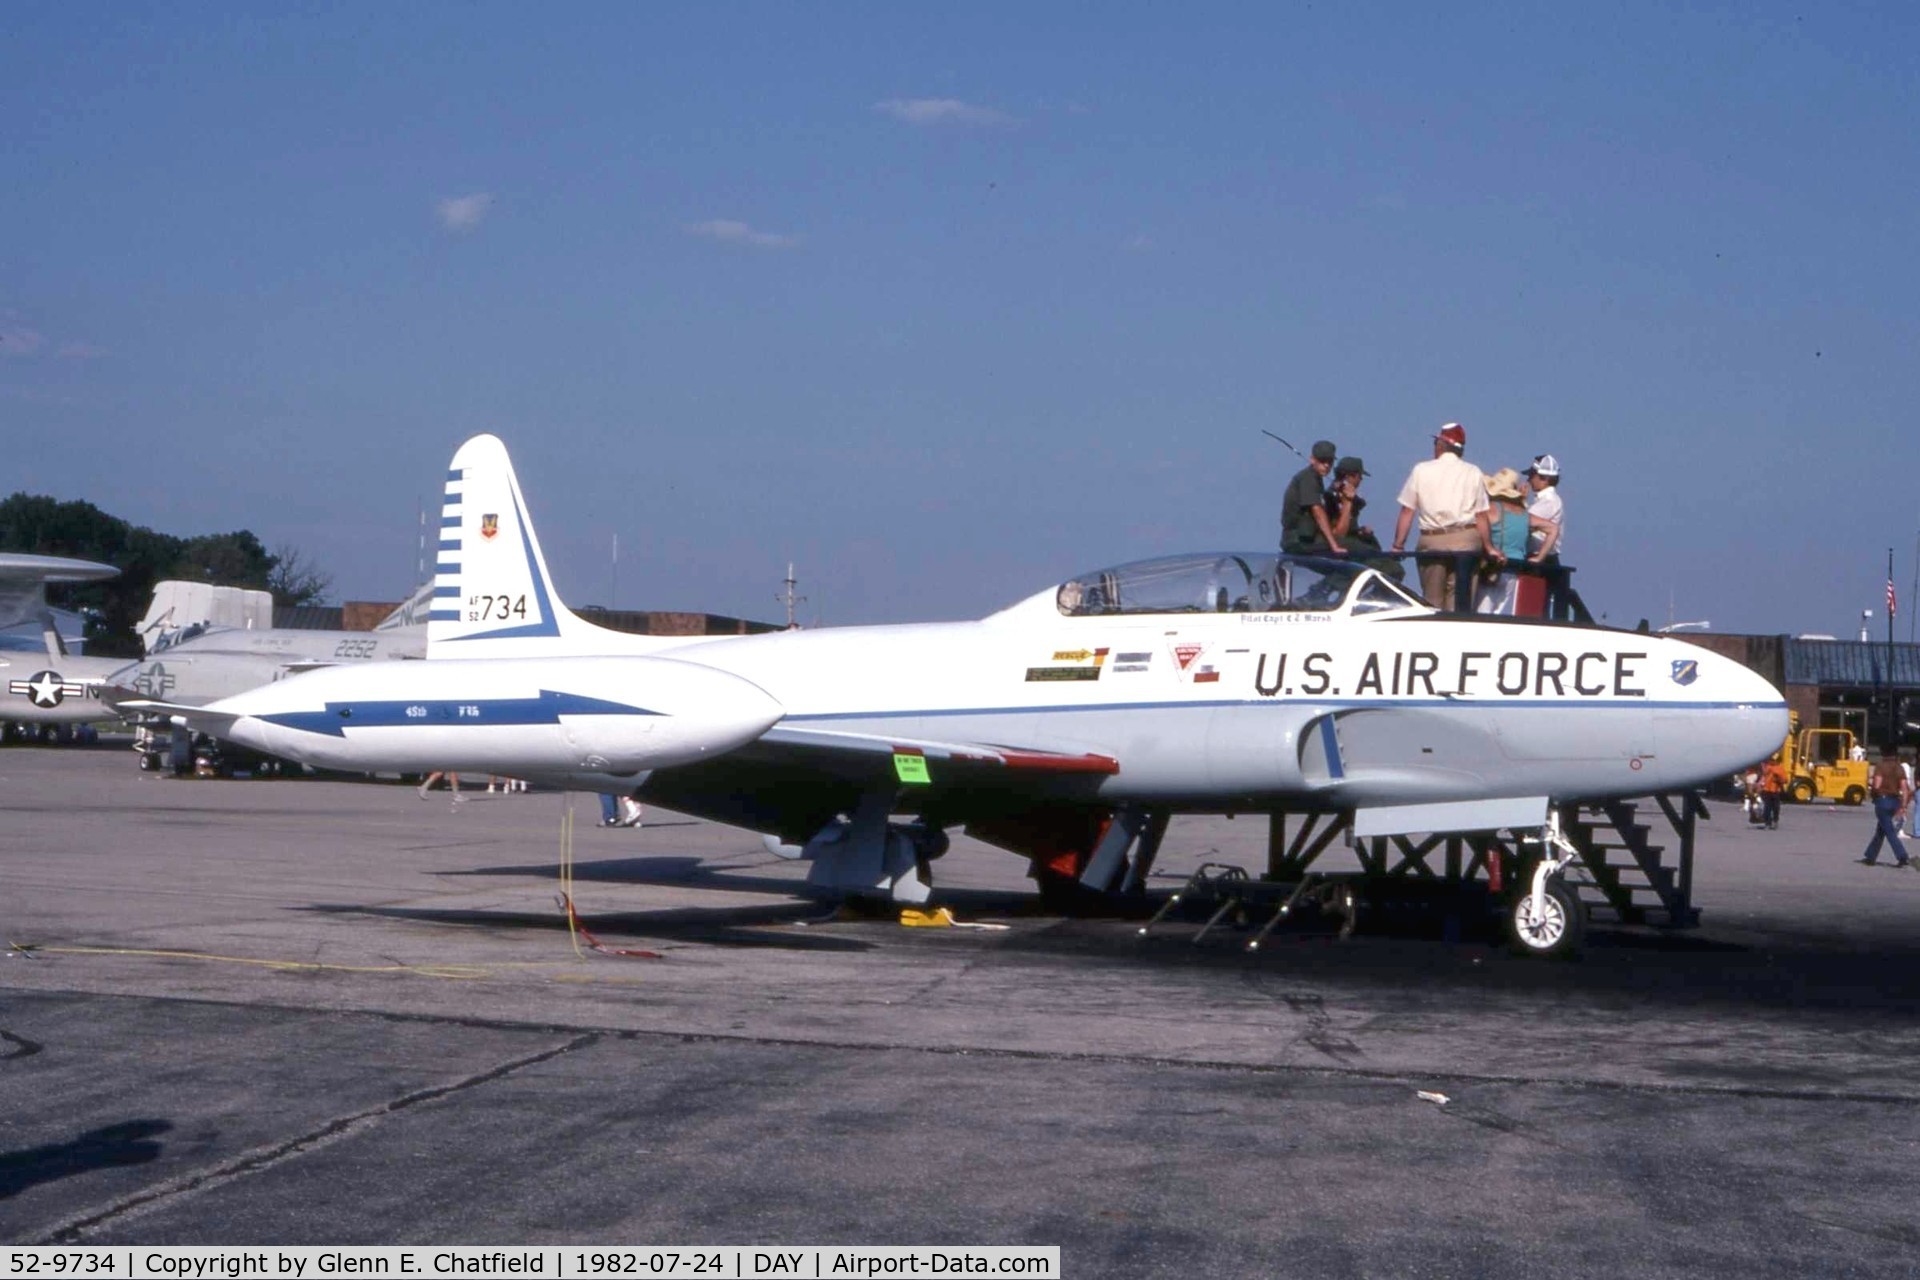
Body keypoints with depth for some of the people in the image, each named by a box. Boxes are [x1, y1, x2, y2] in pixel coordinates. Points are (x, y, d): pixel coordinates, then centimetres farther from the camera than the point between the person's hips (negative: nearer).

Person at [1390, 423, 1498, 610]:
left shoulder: (1421, 470, 5)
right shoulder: (1473, 473, 8)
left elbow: (1407, 511, 2)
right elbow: (1481, 516, 6)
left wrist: (1398, 545, 4)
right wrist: (1489, 547, 14)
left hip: (1432, 540, -1)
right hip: (1466, 540, 1)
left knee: (1432, 601, 5)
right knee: (1460, 601, 1)